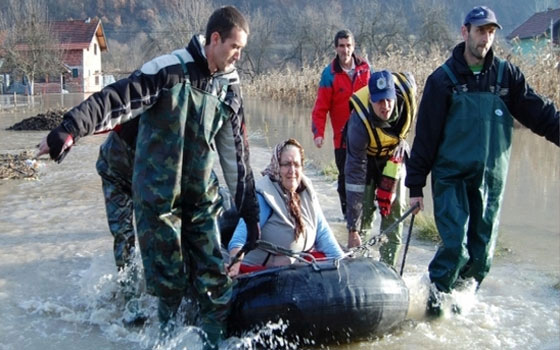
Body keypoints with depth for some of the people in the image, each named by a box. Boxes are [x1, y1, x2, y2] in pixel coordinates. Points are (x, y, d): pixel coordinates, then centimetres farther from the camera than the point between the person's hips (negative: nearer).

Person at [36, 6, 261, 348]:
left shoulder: (230, 89, 5)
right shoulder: (169, 70, -13)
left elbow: (237, 154, 10)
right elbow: (119, 99, -22)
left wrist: (250, 210, 12)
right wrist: (71, 129, -36)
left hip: (201, 197, 5)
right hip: (157, 196, -4)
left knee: (214, 279, 1)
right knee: (170, 279, 1)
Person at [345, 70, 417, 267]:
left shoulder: (407, 87, -33)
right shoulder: (359, 123, -40)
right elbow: (354, 174, -38)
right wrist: (352, 229, -39)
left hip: (394, 154, 3)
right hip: (365, 155, -3)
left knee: (394, 207, -1)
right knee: (364, 208, -11)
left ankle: (388, 265, 8)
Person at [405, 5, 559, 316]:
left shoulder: (506, 75, 5)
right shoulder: (443, 79, -2)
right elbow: (425, 135, -3)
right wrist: (415, 185, -3)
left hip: (491, 179, 3)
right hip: (451, 177, -3)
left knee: (481, 252, 7)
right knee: (455, 244, -14)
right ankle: (436, 294, 9)